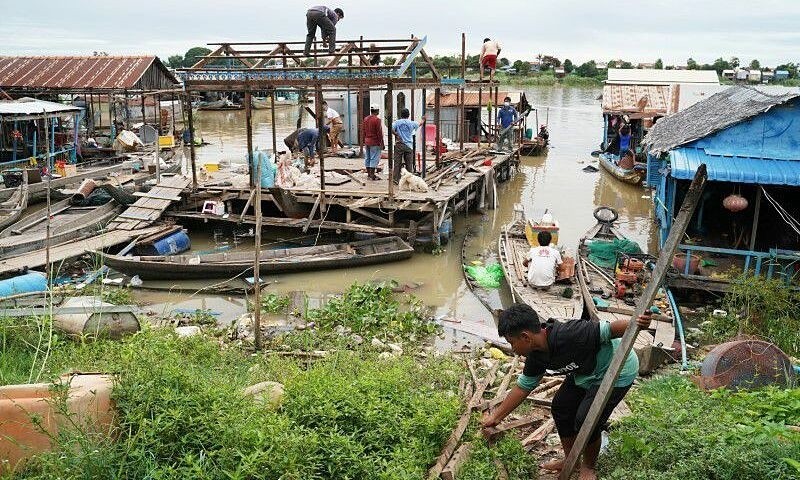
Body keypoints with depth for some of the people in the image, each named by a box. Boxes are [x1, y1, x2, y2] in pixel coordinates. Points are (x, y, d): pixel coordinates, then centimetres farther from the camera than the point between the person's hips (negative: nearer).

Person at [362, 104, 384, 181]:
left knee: (367, 158, 13)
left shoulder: (366, 119, 8)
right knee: (374, 158, -4)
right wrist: (381, 143, -9)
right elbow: (379, 133, -15)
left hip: (367, 142, 8)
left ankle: (369, 174, 20)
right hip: (375, 143, -8)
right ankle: (372, 175, -4)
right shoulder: (377, 120, -14)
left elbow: (363, 131, 14)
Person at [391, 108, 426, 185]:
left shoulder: (397, 122, -2)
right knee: (409, 164, 7)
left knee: (397, 163, 2)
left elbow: (391, 128, -18)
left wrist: (396, 134, -3)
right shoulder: (411, 123, 2)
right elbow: (420, 124, 21)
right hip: (409, 146, 0)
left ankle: (396, 179, 1)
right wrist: (423, 119, 42)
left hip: (399, 145, 0)